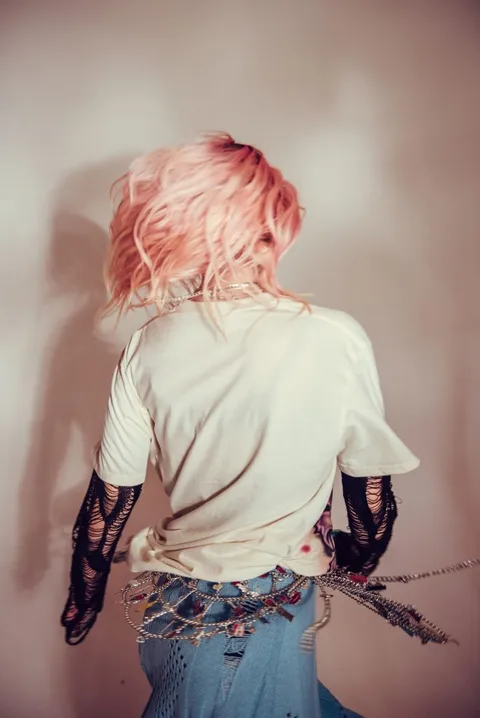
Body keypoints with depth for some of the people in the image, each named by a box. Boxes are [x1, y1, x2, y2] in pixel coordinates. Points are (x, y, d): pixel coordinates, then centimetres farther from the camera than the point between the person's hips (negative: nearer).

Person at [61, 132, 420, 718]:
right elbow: (370, 486, -10)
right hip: (270, 603, -2)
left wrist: (83, 599, 12)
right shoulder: (336, 340, -22)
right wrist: (361, 556, 12)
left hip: (177, 598, 3)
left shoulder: (148, 348, -13)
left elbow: (109, 498, -5)